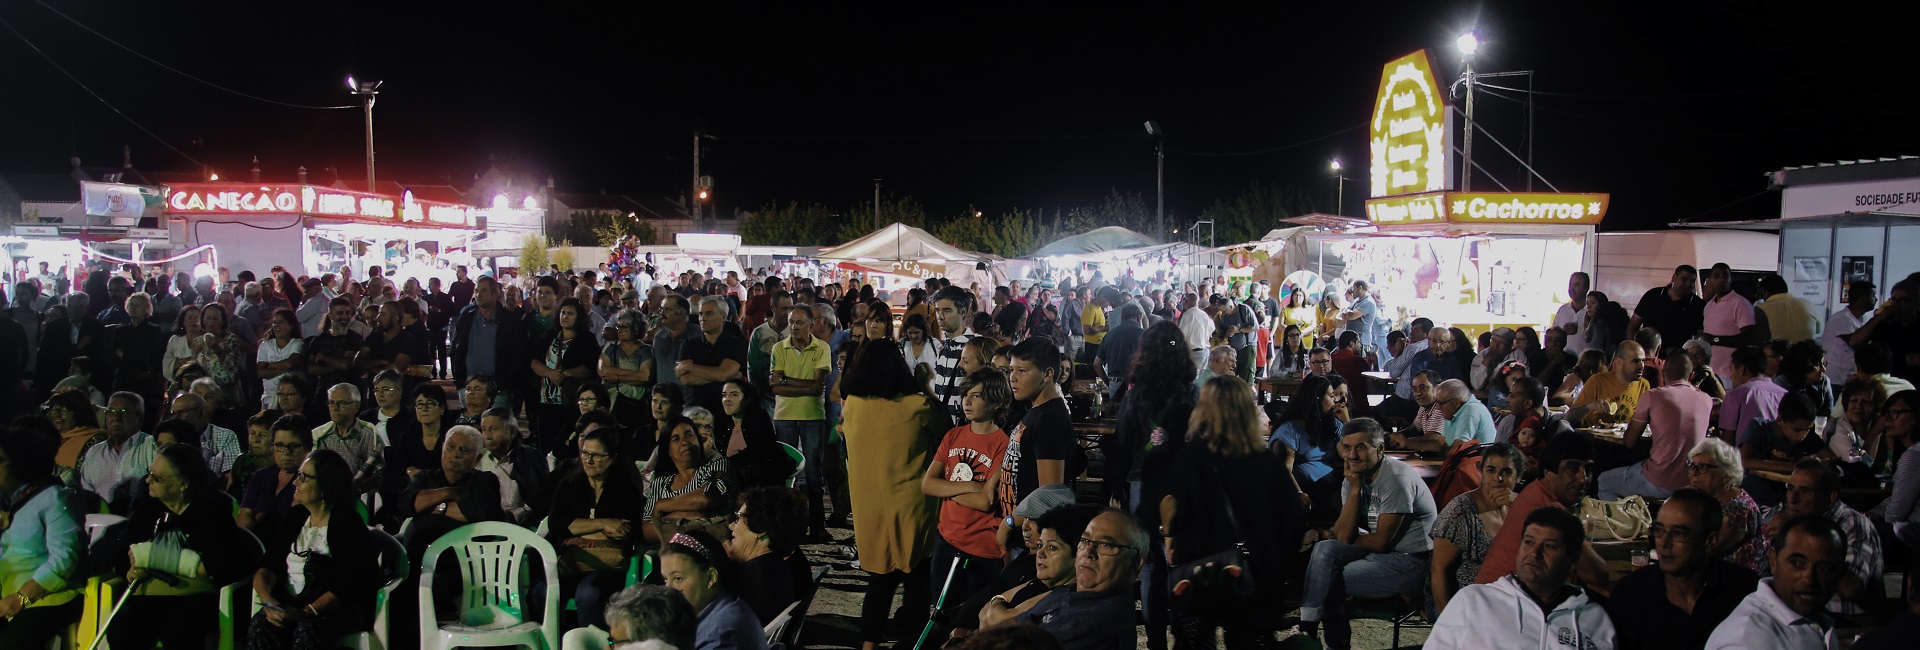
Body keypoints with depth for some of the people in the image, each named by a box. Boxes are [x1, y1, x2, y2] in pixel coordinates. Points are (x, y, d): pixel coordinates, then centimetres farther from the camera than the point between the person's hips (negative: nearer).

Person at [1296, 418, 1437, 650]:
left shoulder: (1396, 479, -20)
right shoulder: (1353, 478, 3)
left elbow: (1379, 541, -16)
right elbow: (1343, 537, -6)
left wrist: (1350, 540, 2)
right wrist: (1354, 489, -12)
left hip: (1413, 561, -7)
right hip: (1381, 552, 8)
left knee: (1328, 579, -16)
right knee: (1324, 549, -13)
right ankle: (1307, 629, -12)